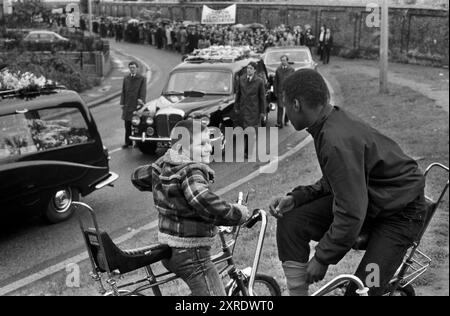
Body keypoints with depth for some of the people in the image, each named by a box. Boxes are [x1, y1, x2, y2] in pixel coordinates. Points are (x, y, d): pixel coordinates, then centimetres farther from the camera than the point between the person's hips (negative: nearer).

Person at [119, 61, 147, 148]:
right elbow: (123, 91, 13)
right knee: (127, 125, 4)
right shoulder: (126, 78, 13)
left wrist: (141, 100, -19)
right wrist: (122, 103, 5)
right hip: (127, 105, 4)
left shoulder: (142, 79, 2)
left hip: (137, 105, -3)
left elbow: (143, 91, -4)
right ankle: (128, 142, 11)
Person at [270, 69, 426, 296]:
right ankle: (296, 292, 2)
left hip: (399, 213, -9)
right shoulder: (335, 122, -2)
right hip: (365, 198, 9)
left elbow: (351, 217, -30)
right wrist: (295, 198, -3)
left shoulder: (338, 141, -31)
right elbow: (334, 184, 11)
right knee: (290, 222, -8)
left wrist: (322, 259, -18)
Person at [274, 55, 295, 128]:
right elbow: (275, 81, 7)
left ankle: (286, 121, 26)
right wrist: (275, 92, 2)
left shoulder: (292, 70, 0)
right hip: (280, 92, 0)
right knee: (280, 107, -4)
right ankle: (279, 123, -2)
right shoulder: (278, 70, 5)